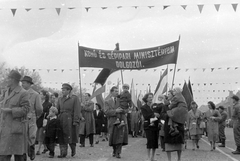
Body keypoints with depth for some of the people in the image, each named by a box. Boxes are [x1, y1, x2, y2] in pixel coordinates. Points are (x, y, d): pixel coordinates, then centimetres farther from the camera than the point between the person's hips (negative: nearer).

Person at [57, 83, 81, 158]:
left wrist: (75, 121, -14)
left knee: (70, 136, -2)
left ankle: (73, 149, 22)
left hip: (70, 120, -4)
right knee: (61, 137, 1)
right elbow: (57, 110, 13)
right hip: (61, 120, 5)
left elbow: (77, 110, -6)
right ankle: (63, 153, 6)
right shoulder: (60, 99, 16)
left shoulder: (74, 98, 0)